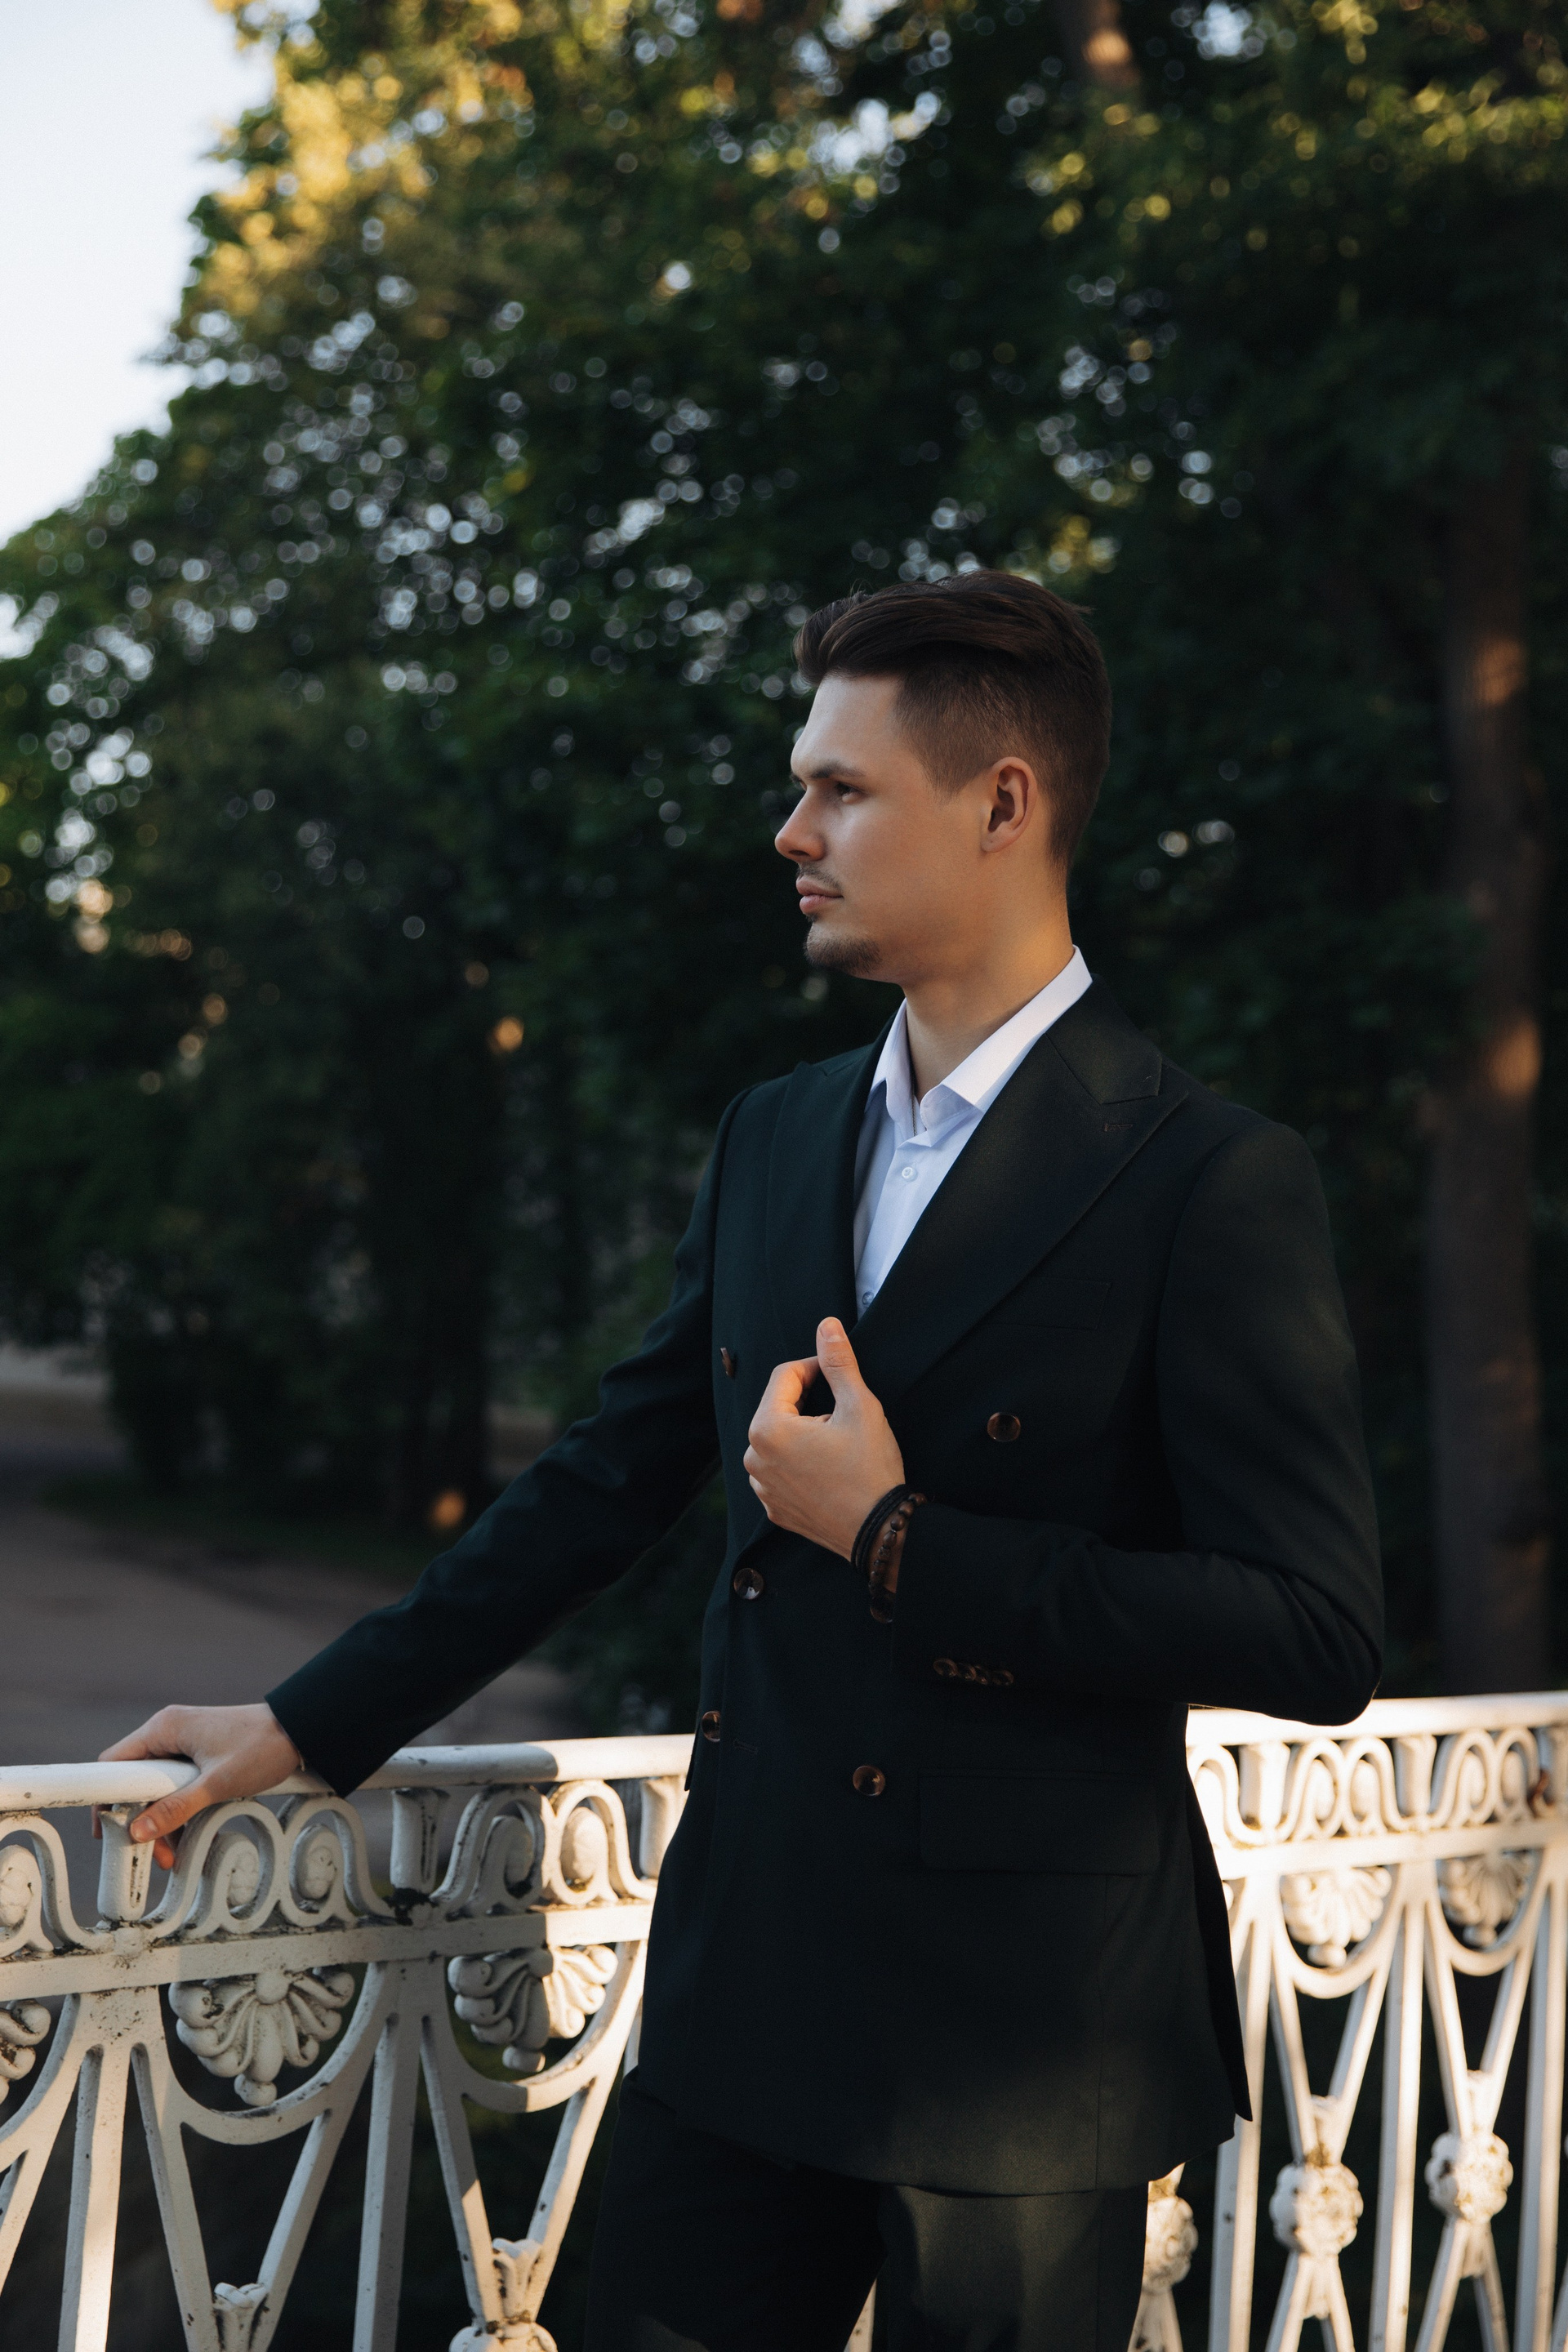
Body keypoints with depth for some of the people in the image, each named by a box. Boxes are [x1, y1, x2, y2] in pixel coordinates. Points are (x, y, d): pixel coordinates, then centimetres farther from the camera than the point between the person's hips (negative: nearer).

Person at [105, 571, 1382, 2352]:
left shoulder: (1210, 1181, -12)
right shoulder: (773, 1139, 9)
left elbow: (1316, 1637, -15)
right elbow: (610, 1478, 16)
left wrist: (902, 1543, -16)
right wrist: (314, 1724, 16)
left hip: (1024, 2035, -5)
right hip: (747, 1989, 6)